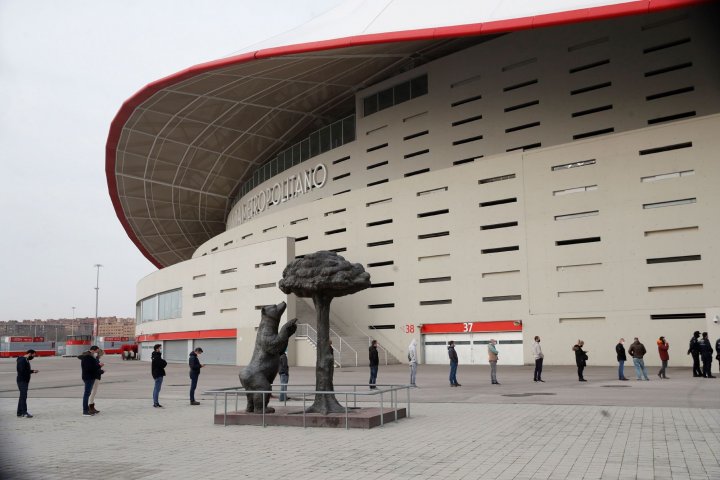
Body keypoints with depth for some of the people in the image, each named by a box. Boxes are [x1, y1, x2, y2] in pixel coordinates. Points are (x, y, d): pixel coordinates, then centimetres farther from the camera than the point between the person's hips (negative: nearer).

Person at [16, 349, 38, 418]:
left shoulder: (26, 360, 16)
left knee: (22, 397, 13)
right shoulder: (22, 360, -16)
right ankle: (24, 412, -11)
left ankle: (20, 412, 18)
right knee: (23, 396, -11)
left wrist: (32, 371, 1)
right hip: (22, 381, -10)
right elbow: (22, 371, -24)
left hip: (25, 381, 10)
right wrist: (32, 371, -18)